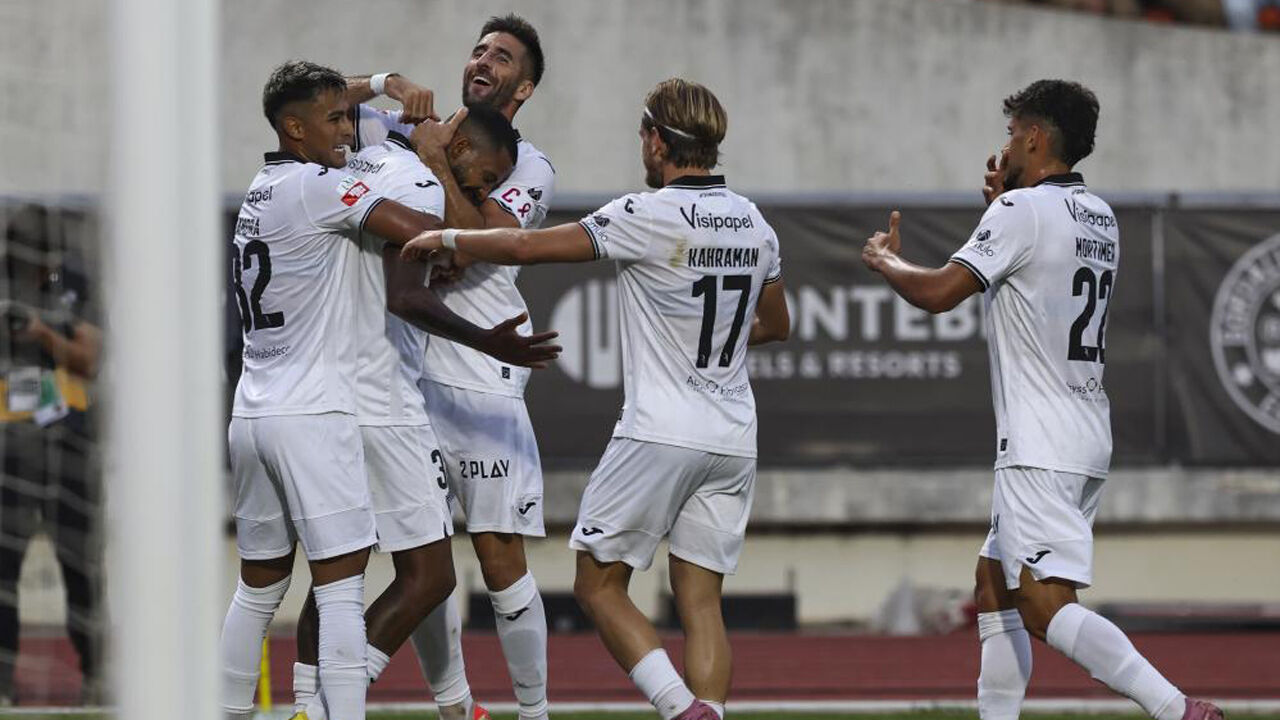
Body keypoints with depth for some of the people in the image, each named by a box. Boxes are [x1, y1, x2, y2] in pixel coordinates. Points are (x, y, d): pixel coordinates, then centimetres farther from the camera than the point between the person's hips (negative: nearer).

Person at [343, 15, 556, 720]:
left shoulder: (529, 169, 2)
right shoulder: (412, 133, 14)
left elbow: (479, 242, -14)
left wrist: (436, 161, -13)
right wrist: (388, 83, -2)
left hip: (482, 382, -4)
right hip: (407, 377, 4)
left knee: (500, 559, -8)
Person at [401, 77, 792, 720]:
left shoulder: (649, 217, -12)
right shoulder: (755, 225, 9)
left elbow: (524, 248, -11)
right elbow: (775, 325, 25)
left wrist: (443, 238, 4)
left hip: (659, 436, -6)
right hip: (733, 442, 6)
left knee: (598, 583, 3)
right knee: (700, 601, 7)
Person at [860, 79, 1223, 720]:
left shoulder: (1022, 212, -12)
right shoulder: (1099, 218, 14)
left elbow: (938, 292, -15)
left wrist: (884, 260, 4)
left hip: (1040, 446, -10)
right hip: (1087, 437, 10)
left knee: (1044, 607, -16)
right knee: (994, 583, 19)